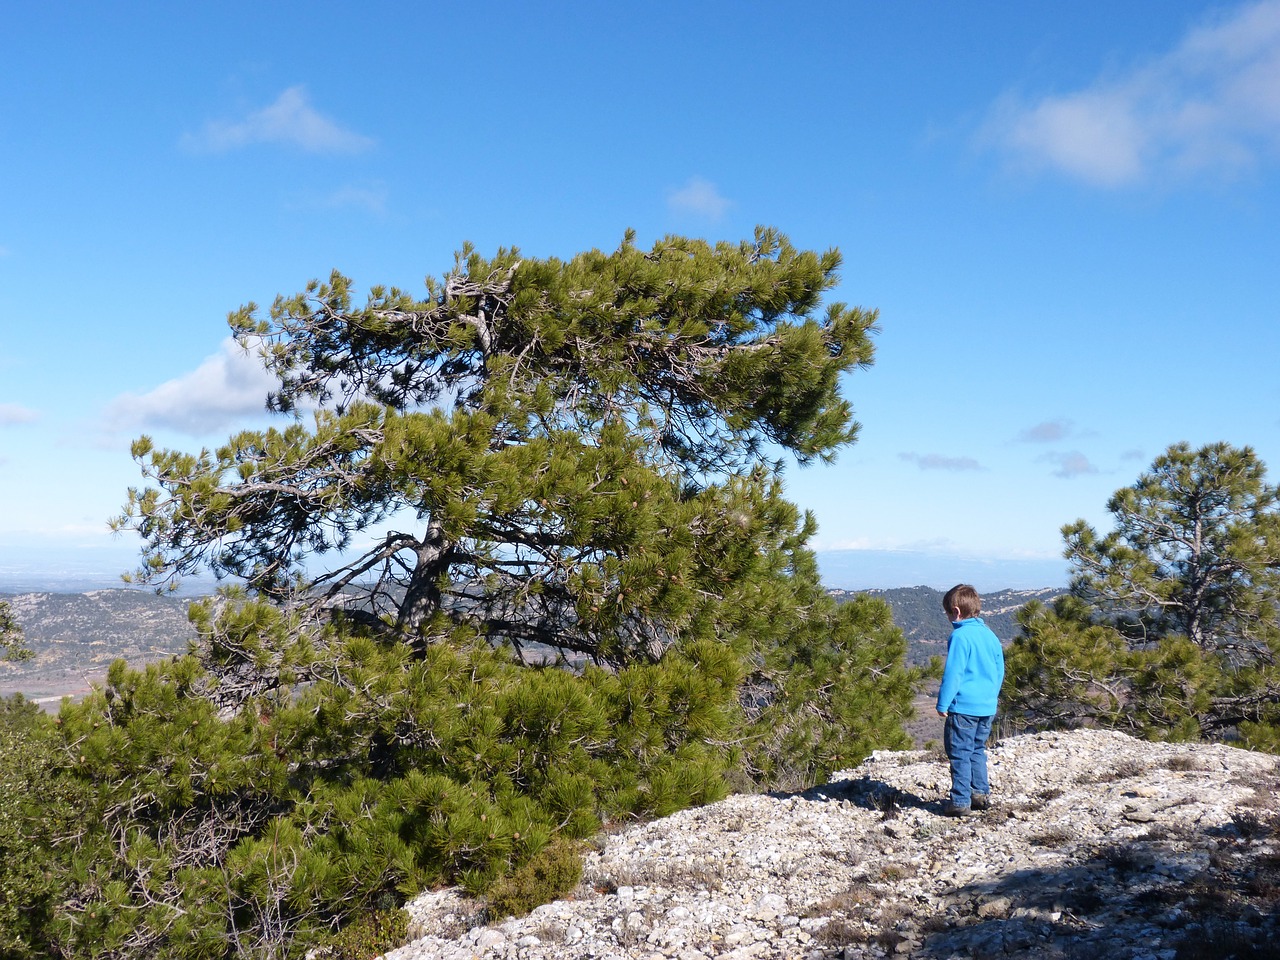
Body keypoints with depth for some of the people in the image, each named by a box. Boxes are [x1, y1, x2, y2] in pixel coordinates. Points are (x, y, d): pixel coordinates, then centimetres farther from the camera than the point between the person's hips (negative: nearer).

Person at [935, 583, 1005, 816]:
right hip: (988, 706, 8)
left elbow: (952, 673, -16)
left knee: (959, 753, 0)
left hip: (963, 706, -8)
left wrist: (943, 703, -10)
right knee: (978, 750, 20)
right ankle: (981, 793, 23)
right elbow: (1000, 669, 17)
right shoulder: (989, 634, 9)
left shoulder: (960, 636, -14)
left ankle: (960, 801, 2)